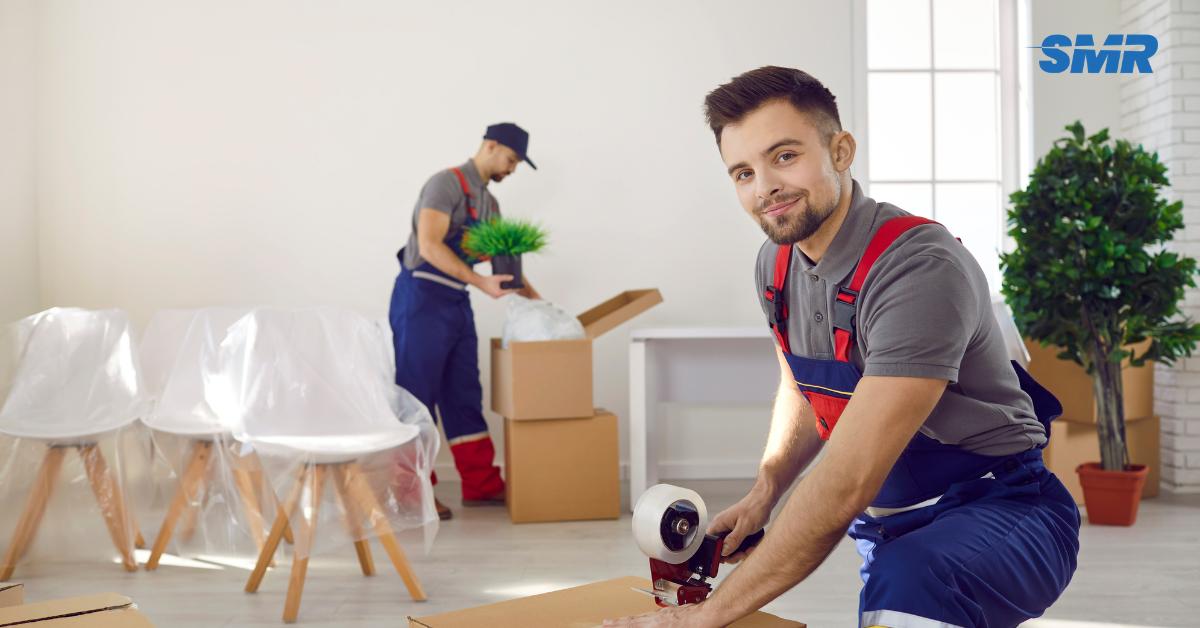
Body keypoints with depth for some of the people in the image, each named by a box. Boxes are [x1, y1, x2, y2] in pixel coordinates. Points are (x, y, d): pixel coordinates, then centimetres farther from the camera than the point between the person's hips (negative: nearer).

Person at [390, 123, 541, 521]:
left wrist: (538, 301, 18)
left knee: (464, 396, 10)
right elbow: (429, 246, -23)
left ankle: (481, 486, 17)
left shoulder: (489, 203, 17)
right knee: (416, 394, -2)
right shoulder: (448, 183, -10)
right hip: (422, 298, -9)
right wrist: (482, 283, -27)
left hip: (457, 304, 9)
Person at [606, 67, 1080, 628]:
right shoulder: (777, 263, 0)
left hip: (997, 510, -7)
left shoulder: (921, 269, -27)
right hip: (891, 520, 8)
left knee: (909, 583, -35)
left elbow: (846, 486, -31)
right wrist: (763, 495, 1)